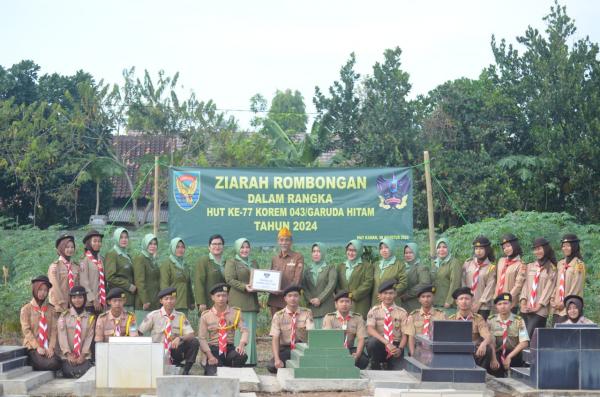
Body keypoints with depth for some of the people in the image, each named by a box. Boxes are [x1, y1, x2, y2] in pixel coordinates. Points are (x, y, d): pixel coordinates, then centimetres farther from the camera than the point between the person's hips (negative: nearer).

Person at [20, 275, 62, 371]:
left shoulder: (51, 309, 10)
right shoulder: (26, 309, 1)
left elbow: (54, 330, 3)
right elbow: (26, 331, -6)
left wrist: (51, 347, -12)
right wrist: (37, 347, -16)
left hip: (48, 347, 3)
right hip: (33, 347, -3)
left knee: (57, 363, -28)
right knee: (51, 365, -29)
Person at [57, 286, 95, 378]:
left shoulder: (90, 318, 10)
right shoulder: (64, 316, 6)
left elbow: (89, 337, 1)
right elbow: (62, 336, -3)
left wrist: (82, 355, -13)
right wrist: (68, 354, -15)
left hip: (84, 357, 0)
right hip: (67, 356, 0)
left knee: (84, 371, -27)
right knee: (70, 372, -27)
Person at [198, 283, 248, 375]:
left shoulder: (236, 312, 3)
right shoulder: (206, 316, 0)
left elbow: (244, 330, -5)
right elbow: (202, 338, -3)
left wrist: (242, 344, -27)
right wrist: (210, 356, -16)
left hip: (230, 349, 1)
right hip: (213, 350, -1)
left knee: (242, 356, -31)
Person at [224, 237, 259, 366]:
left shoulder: (254, 263, 22)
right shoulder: (231, 262, 3)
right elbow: (229, 279, -9)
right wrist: (244, 287, -21)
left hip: (252, 302, 6)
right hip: (238, 303, -6)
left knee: (251, 330, 5)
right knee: (239, 330, -8)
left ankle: (250, 359, 8)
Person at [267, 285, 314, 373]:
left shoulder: (306, 313, 1)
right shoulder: (278, 316, 0)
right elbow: (275, 339, -8)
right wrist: (277, 359, -25)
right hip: (285, 349, 0)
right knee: (272, 366, -29)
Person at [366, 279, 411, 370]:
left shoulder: (402, 312, 5)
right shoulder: (374, 311, 3)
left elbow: (405, 335, 2)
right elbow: (370, 329, -14)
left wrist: (400, 349, -20)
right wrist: (387, 343, -27)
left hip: (395, 347, 0)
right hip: (379, 345, 0)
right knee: (372, 341, -35)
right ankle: (375, 369, -9)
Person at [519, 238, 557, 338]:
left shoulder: (551, 269, 1)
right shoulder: (530, 266, 17)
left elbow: (548, 288, -4)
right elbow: (525, 285, 11)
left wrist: (538, 306, -11)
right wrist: (523, 300, -4)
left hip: (540, 310, -5)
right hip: (526, 309, 5)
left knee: (529, 336, -15)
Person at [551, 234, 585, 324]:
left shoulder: (579, 264, -5)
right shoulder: (560, 264, 15)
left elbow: (576, 287, -10)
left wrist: (564, 302, -11)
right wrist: (552, 299, 3)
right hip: (558, 307, 6)